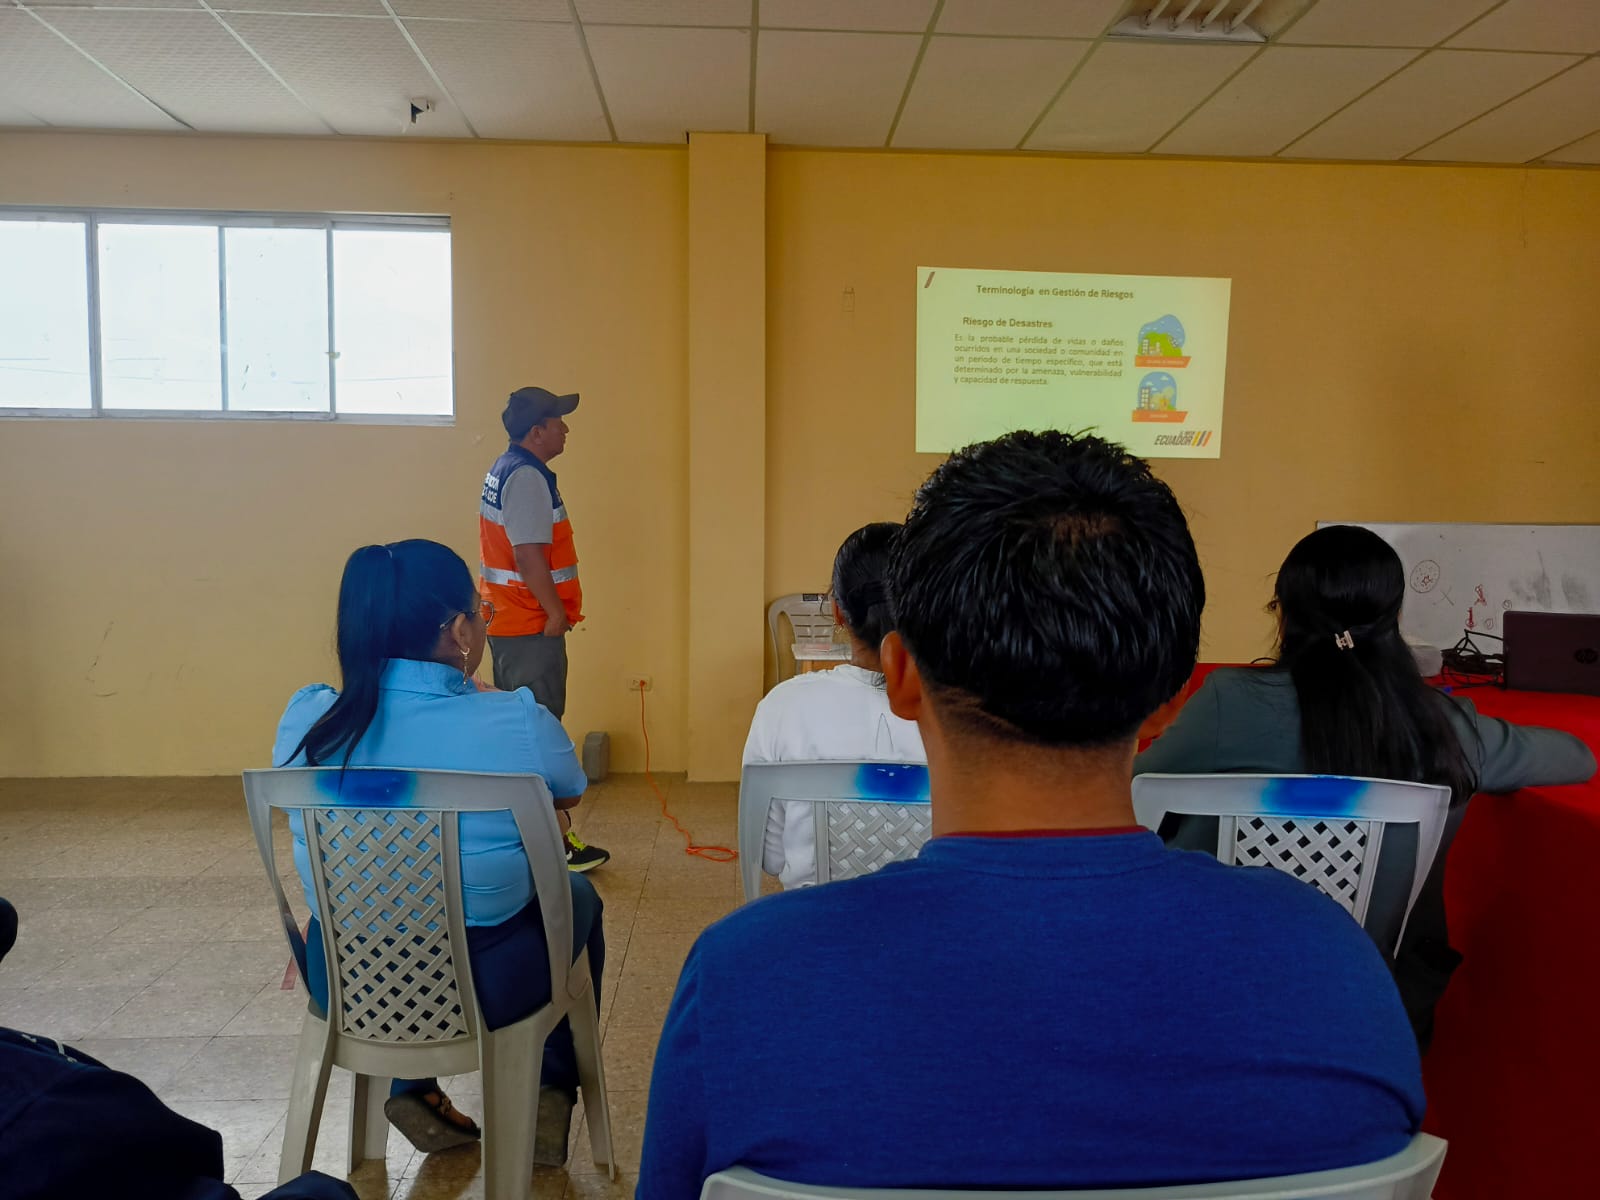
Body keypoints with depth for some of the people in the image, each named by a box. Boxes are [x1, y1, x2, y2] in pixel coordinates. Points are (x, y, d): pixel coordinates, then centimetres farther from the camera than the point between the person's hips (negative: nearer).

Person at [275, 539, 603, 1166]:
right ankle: (551, 1097, 30)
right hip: (483, 988, -3)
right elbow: (569, 794, 2)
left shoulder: (306, 720, -10)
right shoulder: (516, 722, -21)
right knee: (577, 896, 27)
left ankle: (411, 1088, 28)